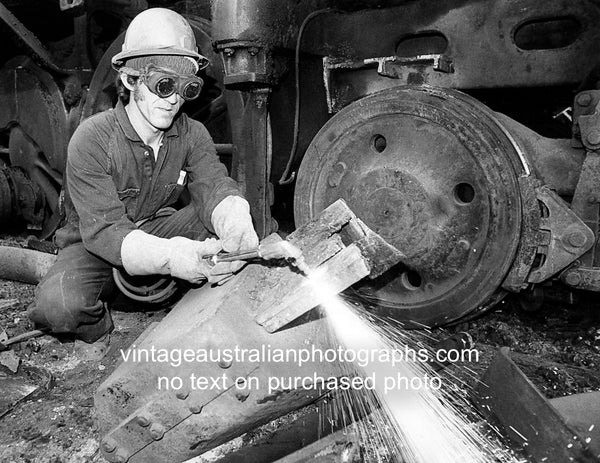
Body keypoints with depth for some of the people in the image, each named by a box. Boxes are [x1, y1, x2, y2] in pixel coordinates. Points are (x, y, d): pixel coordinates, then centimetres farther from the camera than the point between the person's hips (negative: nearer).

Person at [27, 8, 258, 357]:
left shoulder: (193, 135, -7)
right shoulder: (92, 139, -23)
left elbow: (214, 186, -22)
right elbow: (103, 230, -30)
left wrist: (235, 223, -48)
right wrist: (169, 257, -50)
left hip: (158, 232, 4)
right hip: (93, 247, -3)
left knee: (229, 219, -20)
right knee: (58, 305, -34)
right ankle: (98, 329, 2)